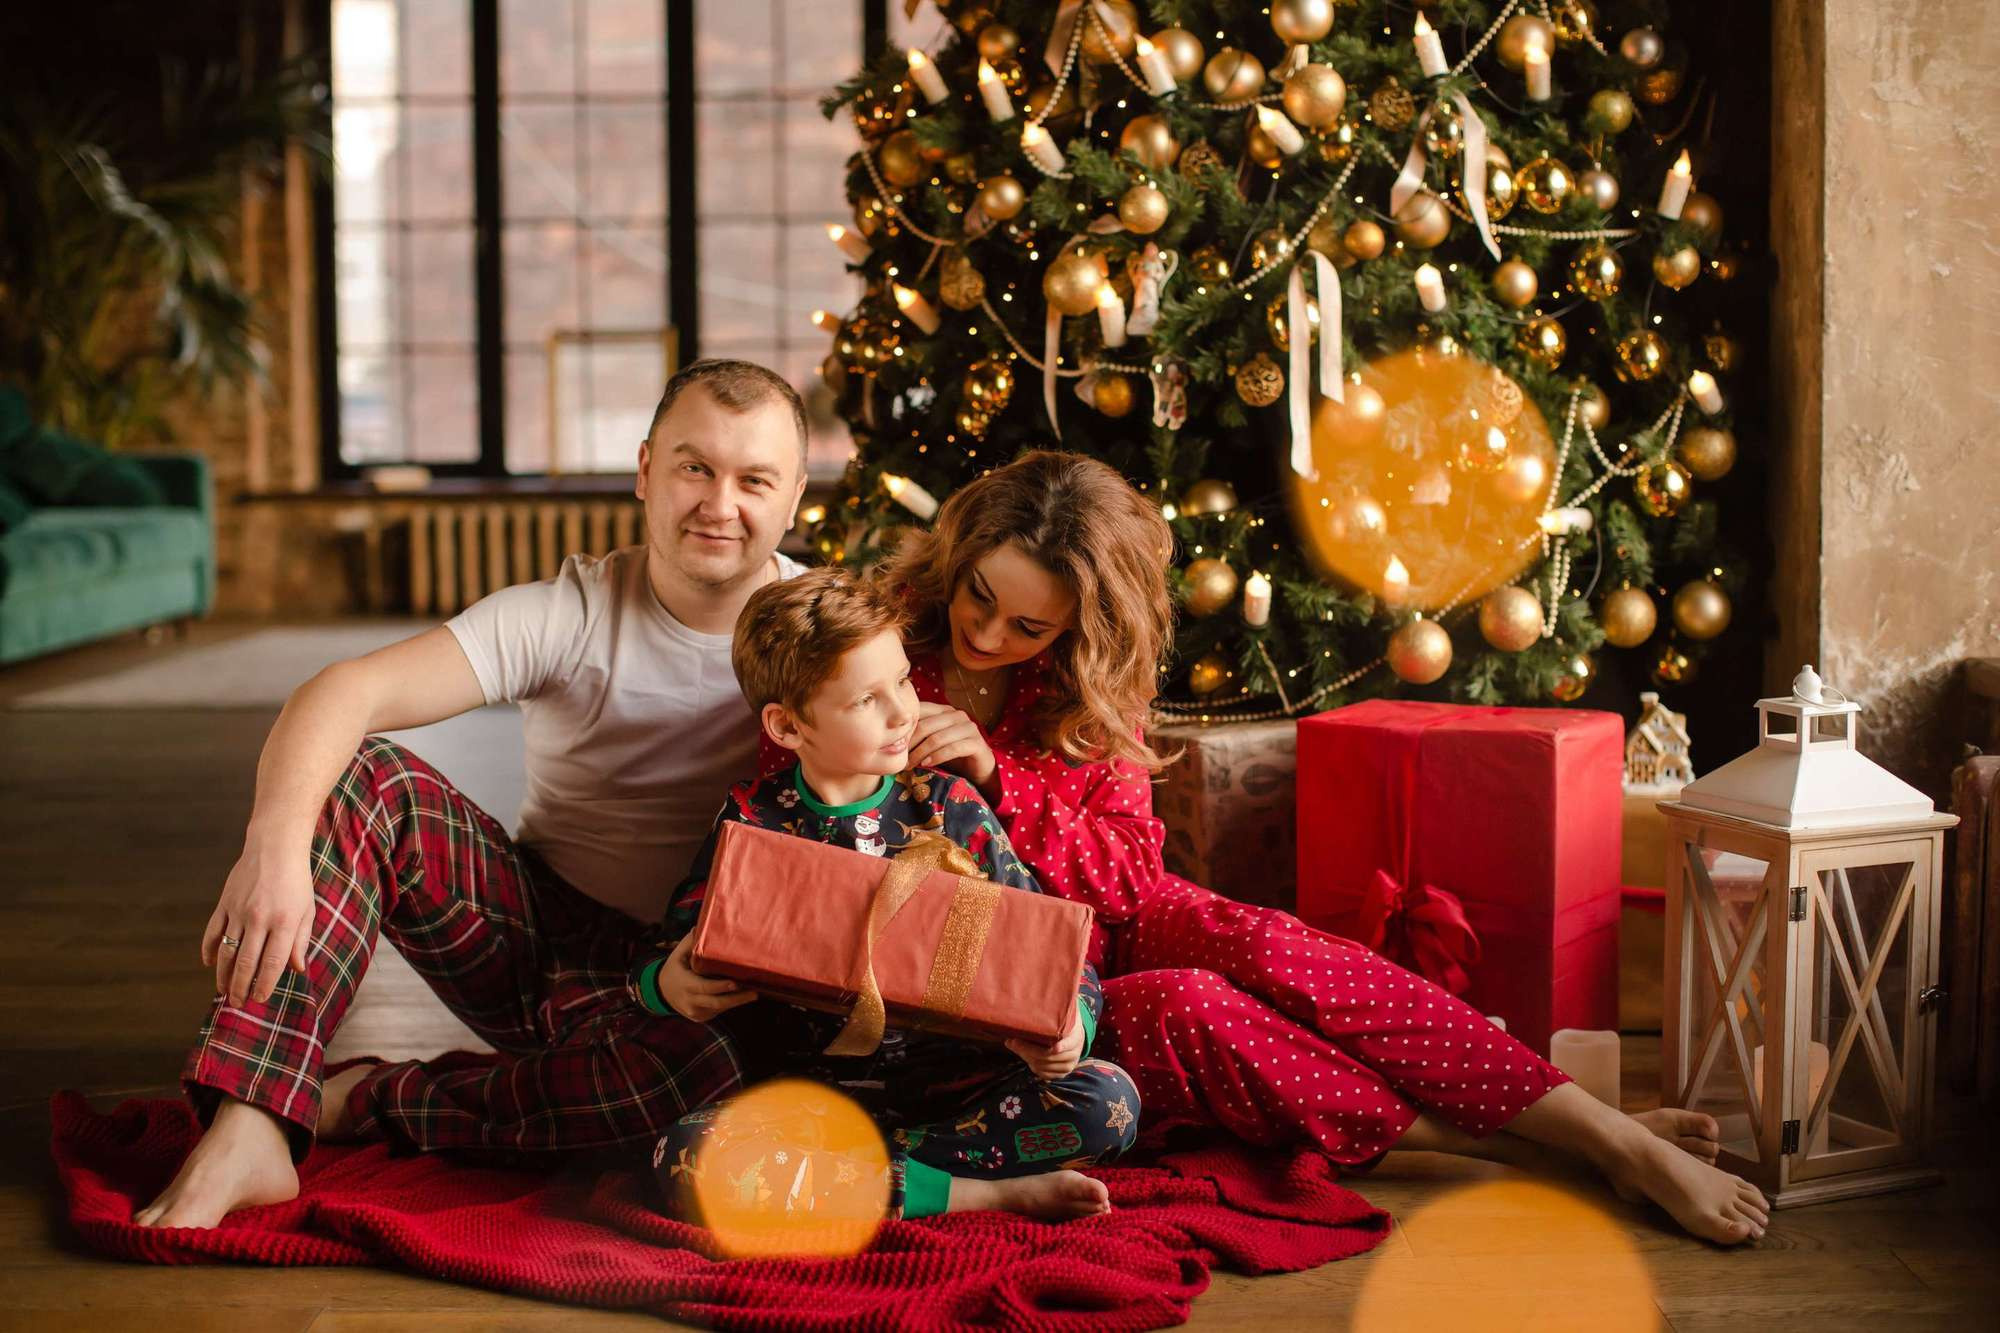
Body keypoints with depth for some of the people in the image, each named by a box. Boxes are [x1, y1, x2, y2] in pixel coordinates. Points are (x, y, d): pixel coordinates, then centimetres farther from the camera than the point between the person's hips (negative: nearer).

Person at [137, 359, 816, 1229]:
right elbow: (347, 692, -23)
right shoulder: (570, 614, -11)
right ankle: (247, 1134, -31)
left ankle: (358, 1105, -20)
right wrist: (276, 846, -42)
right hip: (531, 932, 1)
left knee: (725, 1063, -38)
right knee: (362, 775, -23)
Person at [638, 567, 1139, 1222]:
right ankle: (984, 1194, -24)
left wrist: (1068, 1027, -19)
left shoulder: (947, 806, 2)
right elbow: (685, 946, 5)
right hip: (810, 1088, -1)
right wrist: (668, 987, -20)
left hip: (955, 1079, 1)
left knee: (1109, 1100, -23)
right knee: (686, 1160, -31)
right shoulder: (753, 822, 1)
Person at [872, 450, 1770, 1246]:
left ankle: (1615, 1138, -32)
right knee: (1185, 1008, -33)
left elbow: (1129, 871, -7)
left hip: (1108, 927, 3)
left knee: (1260, 949, -28)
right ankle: (1518, 1146, -30)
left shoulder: (1090, 685, 1)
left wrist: (995, 776, -21)